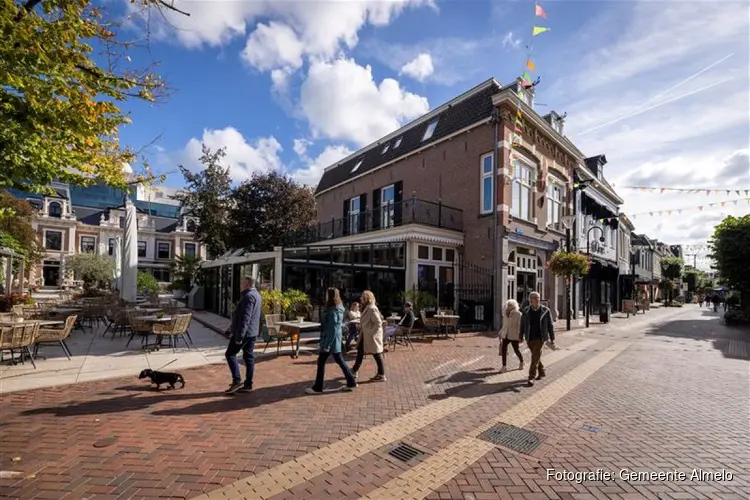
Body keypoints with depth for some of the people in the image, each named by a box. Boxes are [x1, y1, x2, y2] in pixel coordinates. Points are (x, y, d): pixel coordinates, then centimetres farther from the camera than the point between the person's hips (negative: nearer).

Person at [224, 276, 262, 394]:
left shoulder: (248, 296, -17)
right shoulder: (256, 295, 16)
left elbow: (245, 318, -23)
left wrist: (239, 335, -23)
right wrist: (232, 329, 28)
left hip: (244, 332, -9)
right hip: (252, 332, 9)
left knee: (230, 354, 2)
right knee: (249, 357, 10)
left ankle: (237, 381, 1)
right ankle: (248, 384, 14)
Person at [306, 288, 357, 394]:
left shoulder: (332, 311, -21)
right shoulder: (339, 309, 7)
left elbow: (332, 330, -23)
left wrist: (327, 345, -20)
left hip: (330, 340, -9)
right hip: (335, 341, 9)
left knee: (321, 363, 4)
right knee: (340, 361, 15)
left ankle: (317, 388, 16)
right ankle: (351, 382, 20)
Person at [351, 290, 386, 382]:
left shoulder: (372, 309, -22)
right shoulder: (366, 308, 8)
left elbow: (378, 323, -26)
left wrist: (371, 332, -20)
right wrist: (360, 328, 12)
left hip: (372, 336, -10)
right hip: (365, 336, 10)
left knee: (377, 354, 2)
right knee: (360, 351, 17)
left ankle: (381, 375, 15)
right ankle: (355, 371, 31)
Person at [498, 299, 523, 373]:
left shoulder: (518, 314, -11)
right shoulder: (505, 313, 5)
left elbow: (520, 325, -12)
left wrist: (520, 336, -16)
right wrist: (501, 333, 18)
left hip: (514, 335, -5)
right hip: (506, 334, 5)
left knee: (516, 350, 8)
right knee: (503, 349, -5)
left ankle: (521, 362, 38)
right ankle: (504, 366, 2)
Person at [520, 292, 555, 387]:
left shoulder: (545, 311, -5)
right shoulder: (526, 311, 0)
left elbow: (550, 325, 0)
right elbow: (522, 325, 9)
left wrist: (552, 339, 1)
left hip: (540, 338, -3)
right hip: (529, 338, 3)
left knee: (535, 357, -8)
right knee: (536, 356, 16)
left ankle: (531, 378, -1)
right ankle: (542, 372, 37)